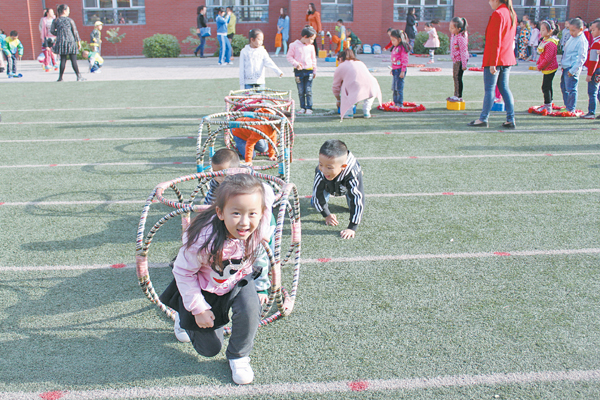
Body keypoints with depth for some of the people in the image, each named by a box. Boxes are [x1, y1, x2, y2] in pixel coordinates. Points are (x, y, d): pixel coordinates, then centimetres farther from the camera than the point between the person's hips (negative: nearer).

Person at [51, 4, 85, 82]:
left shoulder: (55, 21, 5)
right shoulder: (70, 20, -3)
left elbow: (52, 31, 6)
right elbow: (75, 31, 0)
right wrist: (78, 42, 8)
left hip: (61, 42, 3)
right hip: (70, 41, -3)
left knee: (63, 60, 6)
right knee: (73, 60, 0)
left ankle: (60, 77, 5)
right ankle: (79, 76, 0)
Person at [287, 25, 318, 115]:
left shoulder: (311, 47, 6)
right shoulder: (294, 45, -4)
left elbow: (313, 59, 15)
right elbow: (289, 57, -1)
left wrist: (314, 71, 14)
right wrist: (296, 64, -15)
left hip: (309, 71, 2)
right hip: (298, 71, -2)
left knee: (308, 91, -2)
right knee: (301, 91, 4)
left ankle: (309, 108, 3)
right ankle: (302, 108, 13)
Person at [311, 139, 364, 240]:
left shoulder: (353, 174, -50)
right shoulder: (320, 172, -42)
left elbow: (358, 200, -47)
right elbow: (317, 192, -25)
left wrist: (352, 228, -48)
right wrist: (327, 215, -20)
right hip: (328, 185, 1)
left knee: (355, 205, -3)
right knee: (314, 204, 0)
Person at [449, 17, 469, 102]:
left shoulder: (461, 38, -22)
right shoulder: (453, 34, 5)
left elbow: (463, 51, -21)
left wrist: (464, 64, -20)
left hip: (460, 60, -10)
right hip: (455, 59, 10)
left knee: (458, 77, -7)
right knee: (455, 77, 14)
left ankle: (459, 96, -2)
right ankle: (456, 95, 22)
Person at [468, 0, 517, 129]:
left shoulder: (498, 14, -14)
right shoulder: (512, 13, 13)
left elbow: (495, 40, -18)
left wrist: (492, 63, -19)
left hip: (495, 58, -8)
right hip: (507, 58, 8)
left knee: (489, 89, -2)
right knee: (504, 88, 11)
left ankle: (483, 119, 4)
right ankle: (511, 120, 8)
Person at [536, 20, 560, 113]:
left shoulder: (550, 43, -22)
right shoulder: (545, 40, 9)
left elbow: (548, 58, -24)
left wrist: (539, 67, -14)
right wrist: (538, 63, 10)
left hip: (549, 68, -10)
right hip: (547, 68, 10)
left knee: (545, 87, -7)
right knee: (548, 86, 17)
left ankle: (548, 107, -2)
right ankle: (548, 105, 28)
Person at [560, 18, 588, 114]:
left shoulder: (582, 41, -16)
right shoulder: (572, 38, 12)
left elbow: (582, 57, -20)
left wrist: (573, 70, -23)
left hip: (573, 69, -10)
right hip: (566, 68, 10)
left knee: (571, 89, -8)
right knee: (564, 87, 19)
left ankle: (571, 110, -1)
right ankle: (567, 106, 31)